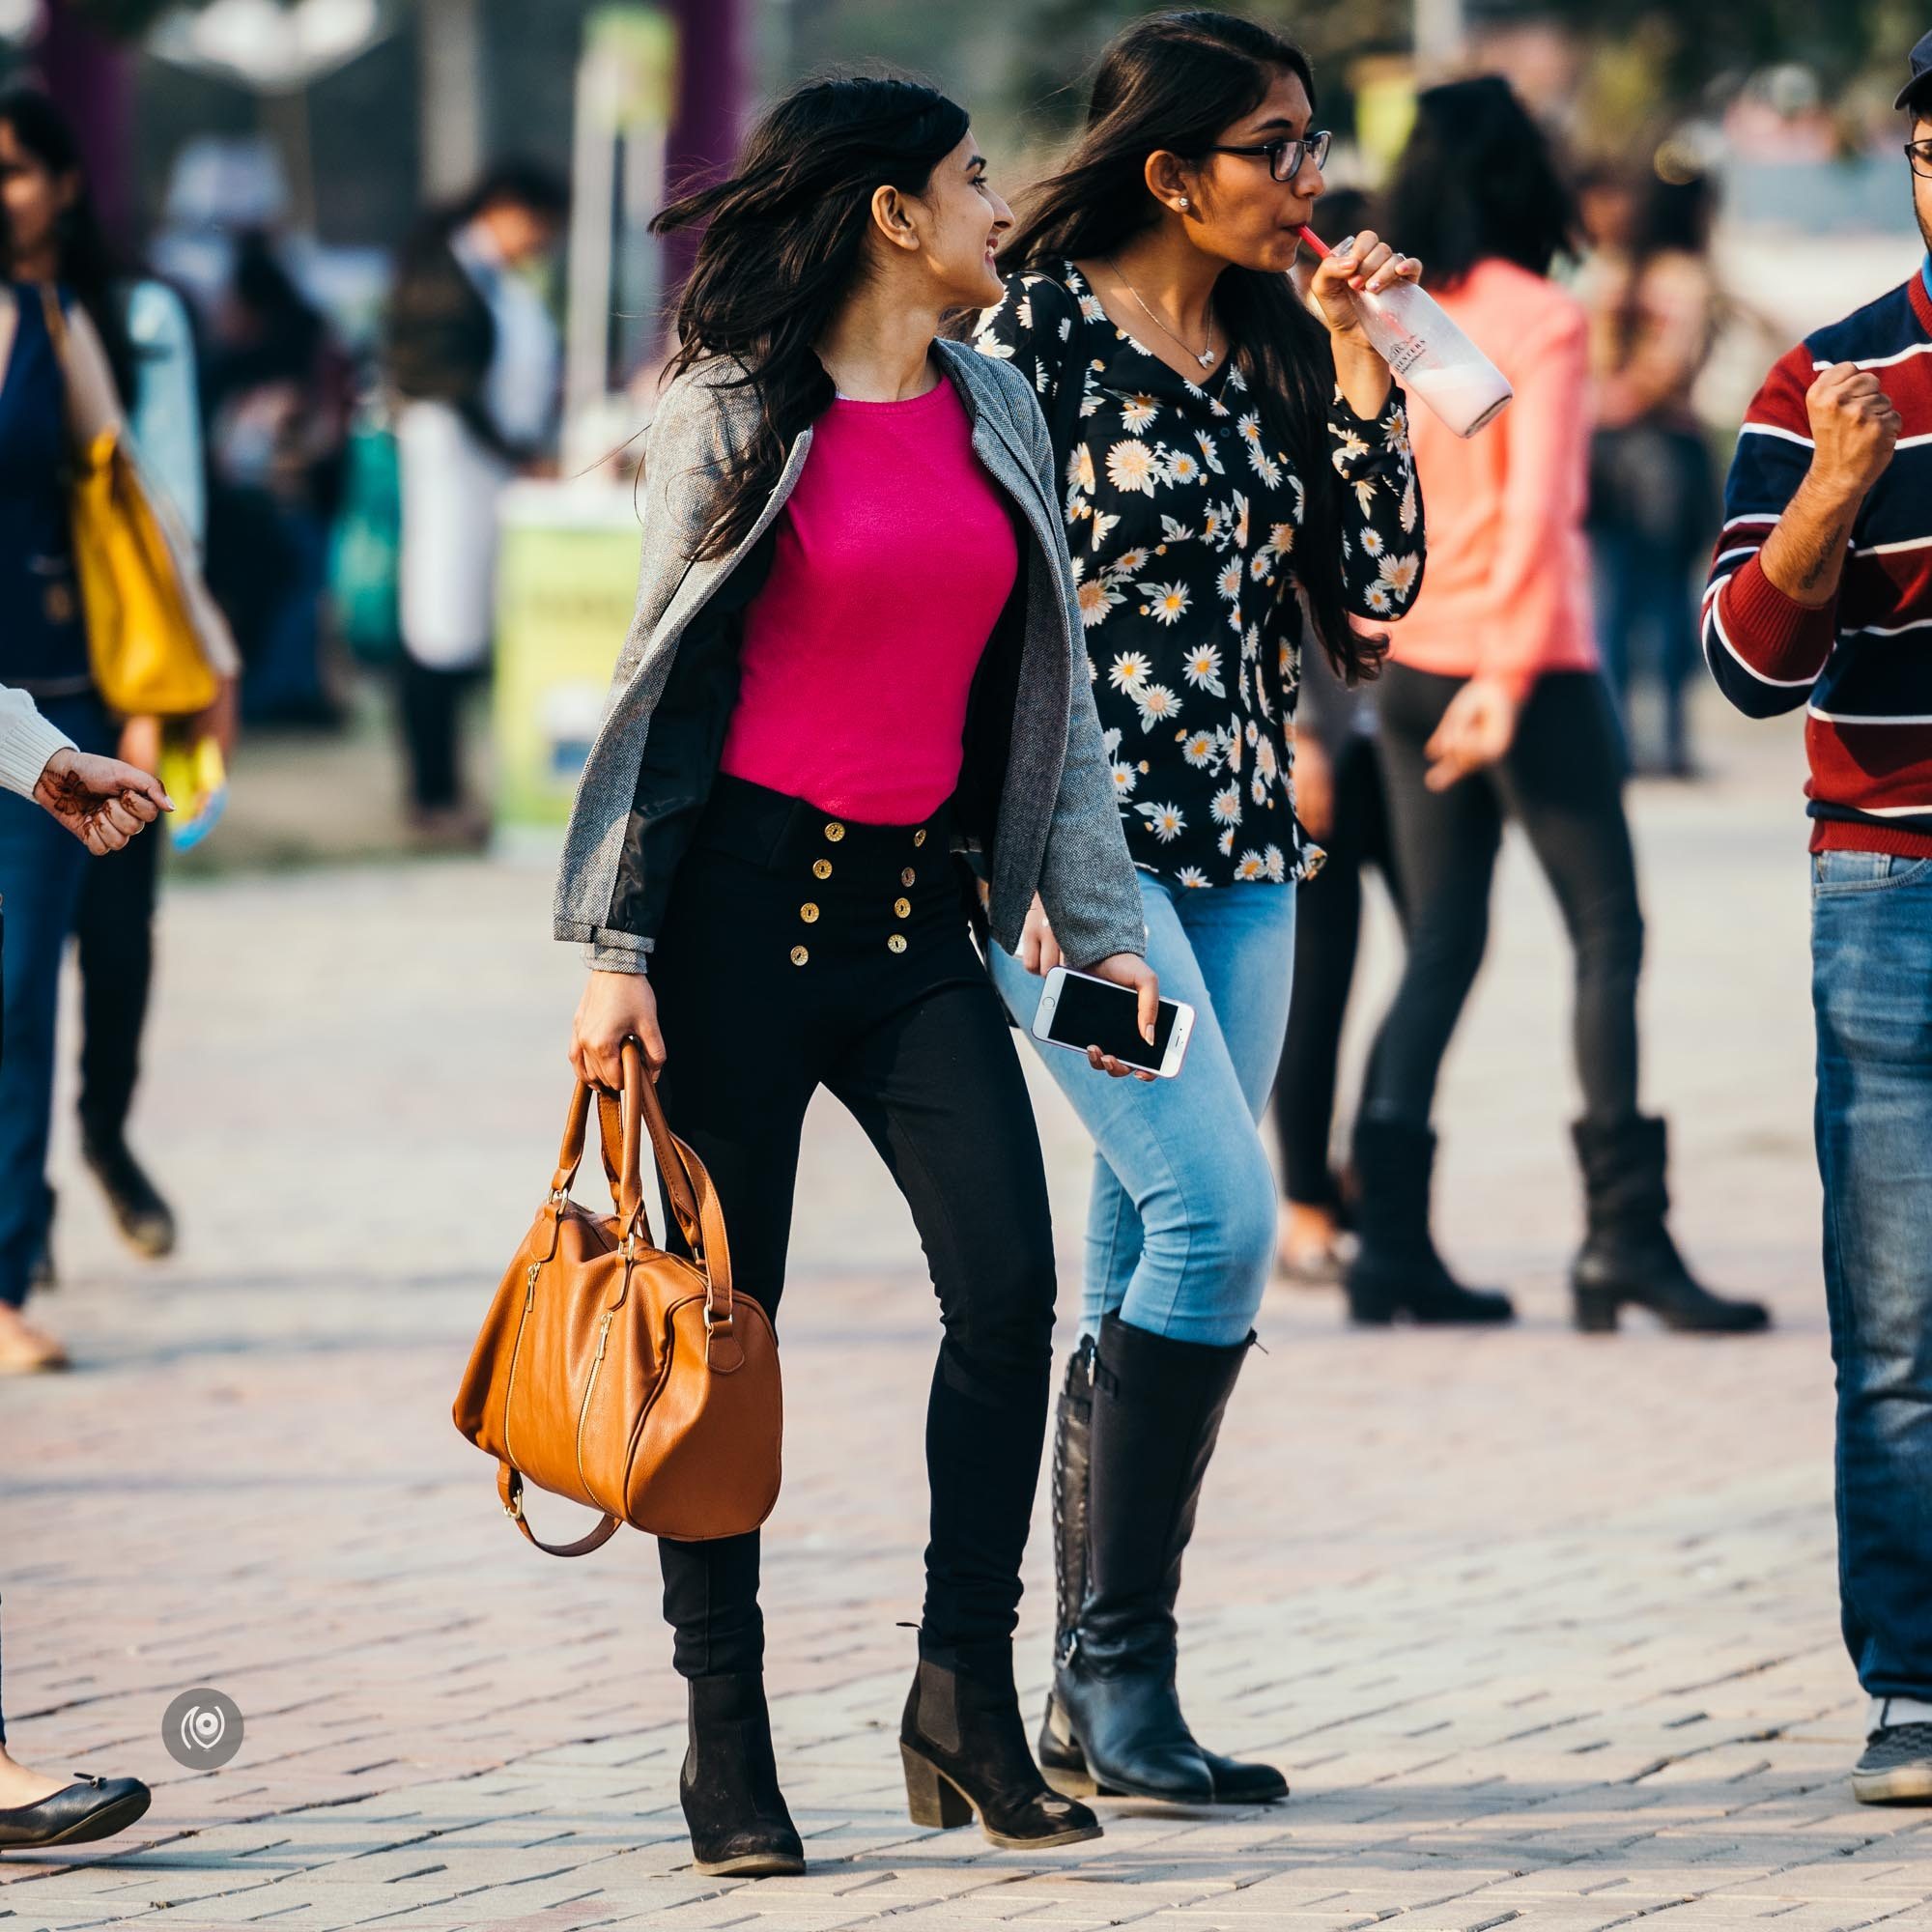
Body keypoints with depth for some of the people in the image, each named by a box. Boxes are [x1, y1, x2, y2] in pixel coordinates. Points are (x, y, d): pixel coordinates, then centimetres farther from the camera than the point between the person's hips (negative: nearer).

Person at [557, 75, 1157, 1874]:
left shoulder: (995, 413, 12)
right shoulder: (733, 411, -3)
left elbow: (1053, 683, 16)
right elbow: (665, 682, -3)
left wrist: (1102, 920, 8)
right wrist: (617, 949, -8)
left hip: (916, 913, 5)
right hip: (745, 896, -5)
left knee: (1009, 1278, -10)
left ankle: (965, 1692, 0)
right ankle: (726, 1739, 7)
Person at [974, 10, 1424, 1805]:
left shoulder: (1276, 349, 12)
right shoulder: (1037, 327, -6)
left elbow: (1376, 580, 9)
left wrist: (1358, 369, 0)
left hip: (1239, 851, 7)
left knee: (1145, 1256, 7)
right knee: (1218, 1206, -18)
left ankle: (1091, 1699, 10)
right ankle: (1118, 1656, -11)